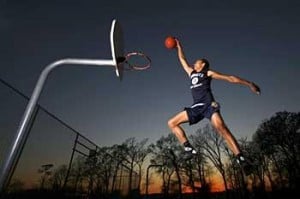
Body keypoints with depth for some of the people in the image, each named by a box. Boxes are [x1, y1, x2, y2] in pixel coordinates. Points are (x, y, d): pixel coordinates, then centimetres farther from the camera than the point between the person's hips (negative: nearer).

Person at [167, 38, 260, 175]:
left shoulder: (208, 73, 15)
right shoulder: (191, 73, 29)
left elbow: (230, 78, 12)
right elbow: (183, 60, 39)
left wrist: (249, 84, 9)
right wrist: (179, 47, 44)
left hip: (208, 104, -5)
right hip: (196, 107, 6)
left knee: (219, 126, -32)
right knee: (171, 123, -1)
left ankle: (241, 158, -30)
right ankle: (189, 149, -7)